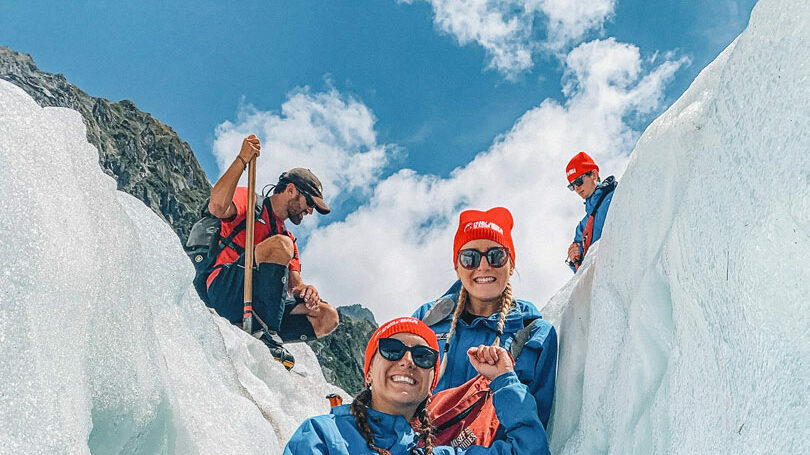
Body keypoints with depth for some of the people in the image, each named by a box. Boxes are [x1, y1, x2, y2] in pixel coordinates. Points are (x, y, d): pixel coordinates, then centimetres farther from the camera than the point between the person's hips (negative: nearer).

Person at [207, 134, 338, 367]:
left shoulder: (288, 238, 28)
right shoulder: (248, 201, 9)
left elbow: (294, 284, 16)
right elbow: (217, 207, -16)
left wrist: (304, 291, -8)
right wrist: (242, 160, -17)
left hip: (258, 309, 7)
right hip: (223, 292, -7)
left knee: (327, 317, -5)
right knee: (280, 245, -28)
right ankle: (267, 334, -30)